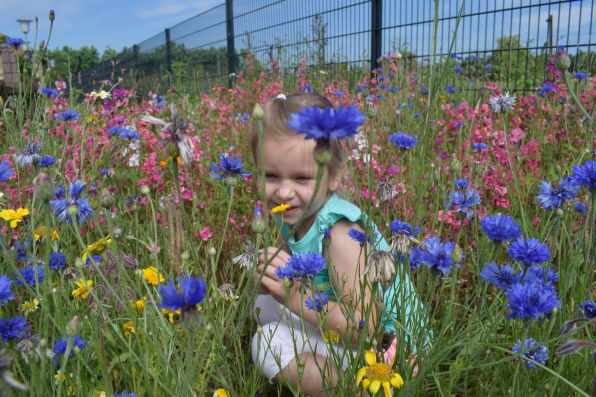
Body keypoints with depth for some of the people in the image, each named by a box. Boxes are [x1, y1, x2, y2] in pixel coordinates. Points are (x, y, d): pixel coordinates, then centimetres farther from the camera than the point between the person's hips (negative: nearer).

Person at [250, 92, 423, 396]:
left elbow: (363, 330, -32)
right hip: (337, 327, 9)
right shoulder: (293, 216, -6)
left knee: (269, 344, -18)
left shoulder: (341, 235, -30)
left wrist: (297, 296, -35)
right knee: (265, 305, 6)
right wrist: (269, 274, -17)